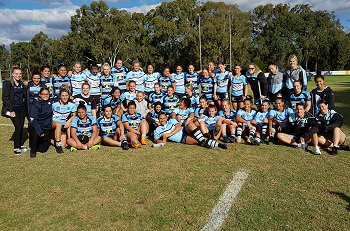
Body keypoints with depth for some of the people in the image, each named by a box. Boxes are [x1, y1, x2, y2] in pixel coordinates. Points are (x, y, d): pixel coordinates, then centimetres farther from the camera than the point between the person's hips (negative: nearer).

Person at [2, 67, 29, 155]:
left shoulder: (22, 84, 11)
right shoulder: (7, 83, -6)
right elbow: (5, 98, -10)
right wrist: (10, 110, -15)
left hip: (22, 108, 5)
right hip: (13, 109, -5)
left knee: (21, 128, 6)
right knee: (18, 128, -10)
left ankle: (19, 146, 17)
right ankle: (16, 148, 2)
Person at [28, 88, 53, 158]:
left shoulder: (50, 102, 3)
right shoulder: (36, 104, -12)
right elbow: (33, 120, -18)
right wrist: (40, 132, -27)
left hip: (47, 128, 3)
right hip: (36, 127, -3)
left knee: (42, 149, -3)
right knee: (35, 133, -37)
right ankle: (33, 151, -8)